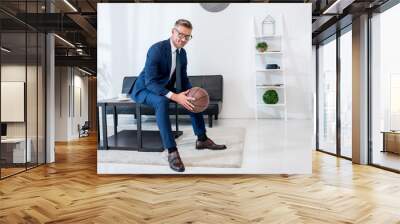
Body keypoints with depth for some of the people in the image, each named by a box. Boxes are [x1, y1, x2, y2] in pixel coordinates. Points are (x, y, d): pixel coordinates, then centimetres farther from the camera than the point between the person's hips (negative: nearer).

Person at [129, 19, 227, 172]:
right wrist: (174, 96, -42)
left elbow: (183, 79, 7)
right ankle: (172, 151, -37)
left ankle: (202, 139, 11)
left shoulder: (182, 53, 0)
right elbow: (150, 82, -32)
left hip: (165, 88, 8)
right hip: (145, 89, -8)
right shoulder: (157, 49, -25)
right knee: (162, 101, -39)